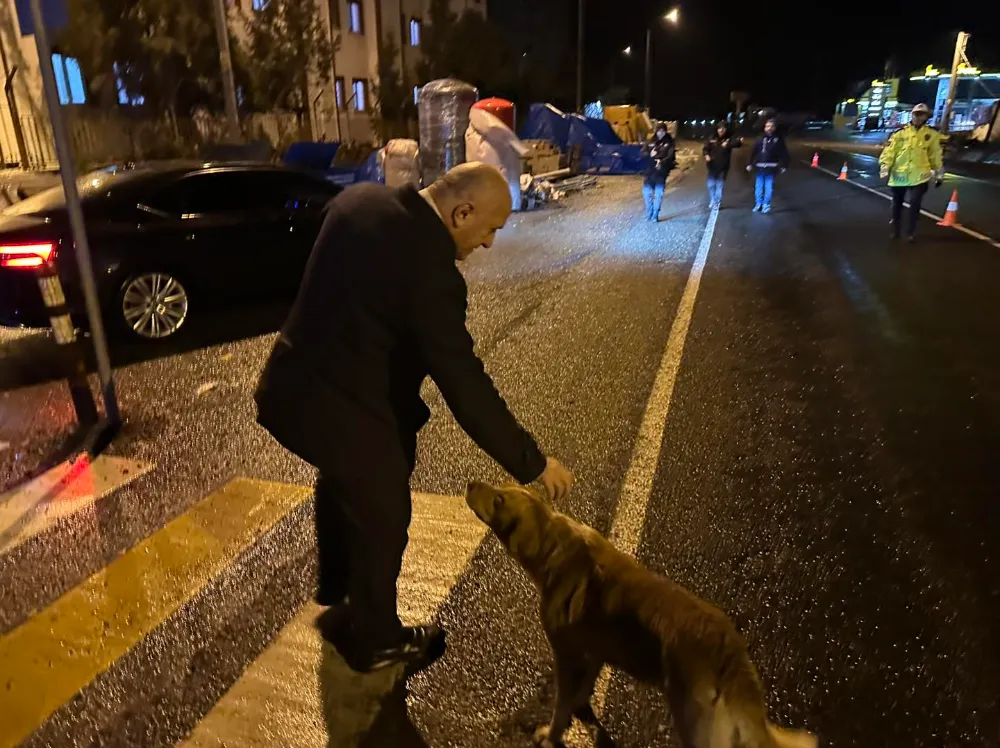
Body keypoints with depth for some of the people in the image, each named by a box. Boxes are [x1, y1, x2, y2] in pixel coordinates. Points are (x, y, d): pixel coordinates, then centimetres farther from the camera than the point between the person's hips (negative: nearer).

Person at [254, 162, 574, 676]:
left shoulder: (359, 199, -1)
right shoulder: (430, 268, -27)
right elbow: (465, 384, -26)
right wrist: (532, 463, -17)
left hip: (292, 385, 9)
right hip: (339, 406, -9)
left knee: (342, 484, 32)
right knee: (382, 519, 13)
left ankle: (336, 592, 58)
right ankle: (376, 642, 37)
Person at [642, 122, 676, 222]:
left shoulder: (669, 143, 2)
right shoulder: (651, 142, 9)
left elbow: (671, 156, -10)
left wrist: (662, 162, -28)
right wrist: (650, 155, -17)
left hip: (661, 172, -3)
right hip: (649, 171, 3)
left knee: (658, 194, -2)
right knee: (647, 192, 3)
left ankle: (655, 215, 6)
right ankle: (649, 214, 17)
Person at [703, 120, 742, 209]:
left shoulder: (729, 139, -8)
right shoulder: (712, 138, 0)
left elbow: (736, 143, -29)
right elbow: (705, 148, 7)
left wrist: (728, 144, -53)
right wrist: (706, 155, -16)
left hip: (723, 167, -2)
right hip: (713, 166, 2)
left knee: (719, 185, 5)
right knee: (711, 185, 10)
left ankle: (717, 203, 14)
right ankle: (712, 201, 28)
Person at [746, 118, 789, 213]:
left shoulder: (778, 139, -1)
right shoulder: (761, 138, 3)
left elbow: (784, 154, -1)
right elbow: (753, 152, 5)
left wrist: (784, 166, -7)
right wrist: (750, 164, 0)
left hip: (771, 168, -2)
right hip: (760, 167, 2)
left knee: (769, 187, 2)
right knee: (759, 186, 9)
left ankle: (766, 205, 11)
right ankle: (758, 204, 20)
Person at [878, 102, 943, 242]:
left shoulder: (932, 134, 4)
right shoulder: (901, 132, 2)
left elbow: (936, 155, 9)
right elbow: (890, 151, -1)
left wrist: (938, 174, 10)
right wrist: (885, 166, -13)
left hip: (919, 176, -1)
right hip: (899, 175, 1)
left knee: (915, 204, -9)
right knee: (897, 203, 11)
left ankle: (911, 232, 6)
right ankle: (895, 230, 27)